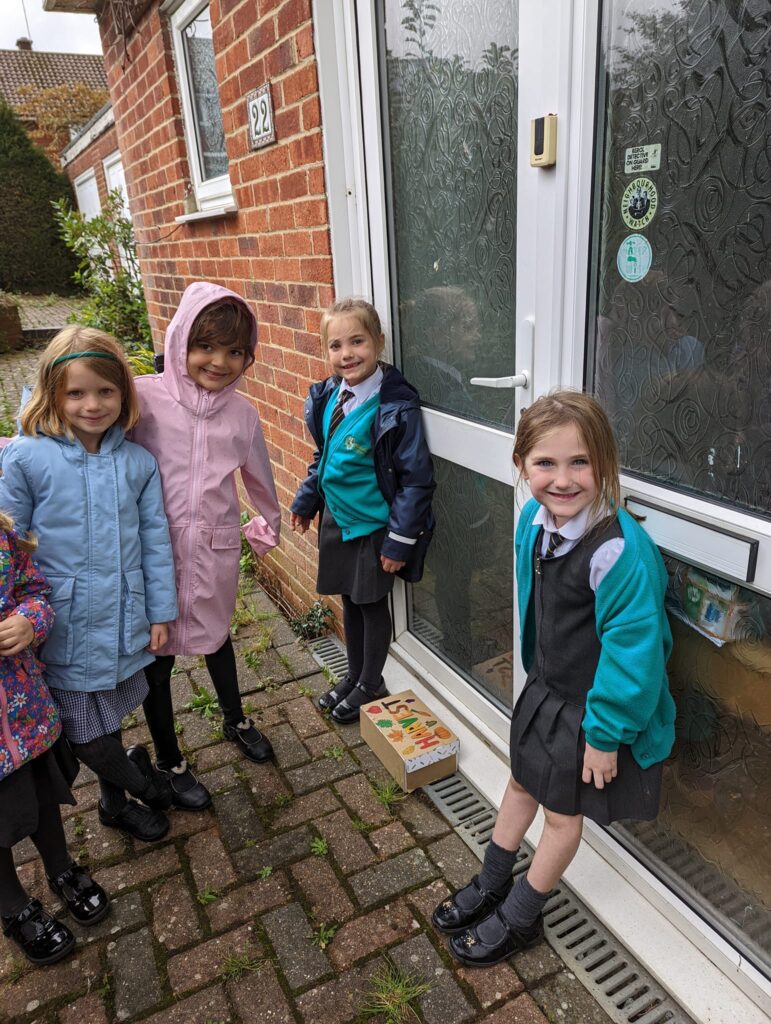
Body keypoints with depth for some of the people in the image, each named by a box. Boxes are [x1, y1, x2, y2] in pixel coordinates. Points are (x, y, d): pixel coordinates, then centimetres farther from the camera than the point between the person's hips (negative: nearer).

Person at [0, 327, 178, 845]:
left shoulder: (139, 461, -3)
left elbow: (155, 539, 2)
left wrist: (160, 612, 4)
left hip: (123, 621, 3)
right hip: (66, 625, -2)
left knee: (109, 717, 22)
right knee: (87, 734, 10)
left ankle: (115, 802, 49)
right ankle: (138, 779, 42)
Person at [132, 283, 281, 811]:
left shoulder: (243, 413, -2)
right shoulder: (144, 396, -15)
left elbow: (259, 477, 13)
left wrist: (270, 525, 25)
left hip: (216, 550, 3)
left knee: (216, 638, 25)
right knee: (156, 656, 12)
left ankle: (236, 720, 52)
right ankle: (169, 761, 35)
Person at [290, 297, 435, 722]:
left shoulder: (395, 406, -22)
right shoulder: (328, 396, -1)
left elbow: (416, 480, -20)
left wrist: (399, 540, -19)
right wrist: (305, 501, 17)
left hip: (374, 526, -6)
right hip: (337, 519, 7)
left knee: (372, 603, 11)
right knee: (349, 599, 21)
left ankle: (371, 684, 33)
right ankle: (354, 674, 42)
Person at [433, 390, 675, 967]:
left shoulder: (620, 550, -34)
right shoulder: (534, 521, -9)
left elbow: (632, 648, -27)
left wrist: (605, 734, -19)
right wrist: (539, 670, 16)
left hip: (591, 709, -7)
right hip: (544, 689, 7)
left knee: (563, 812, 16)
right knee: (522, 784, 25)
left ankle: (519, 919, 41)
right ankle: (491, 886, 50)